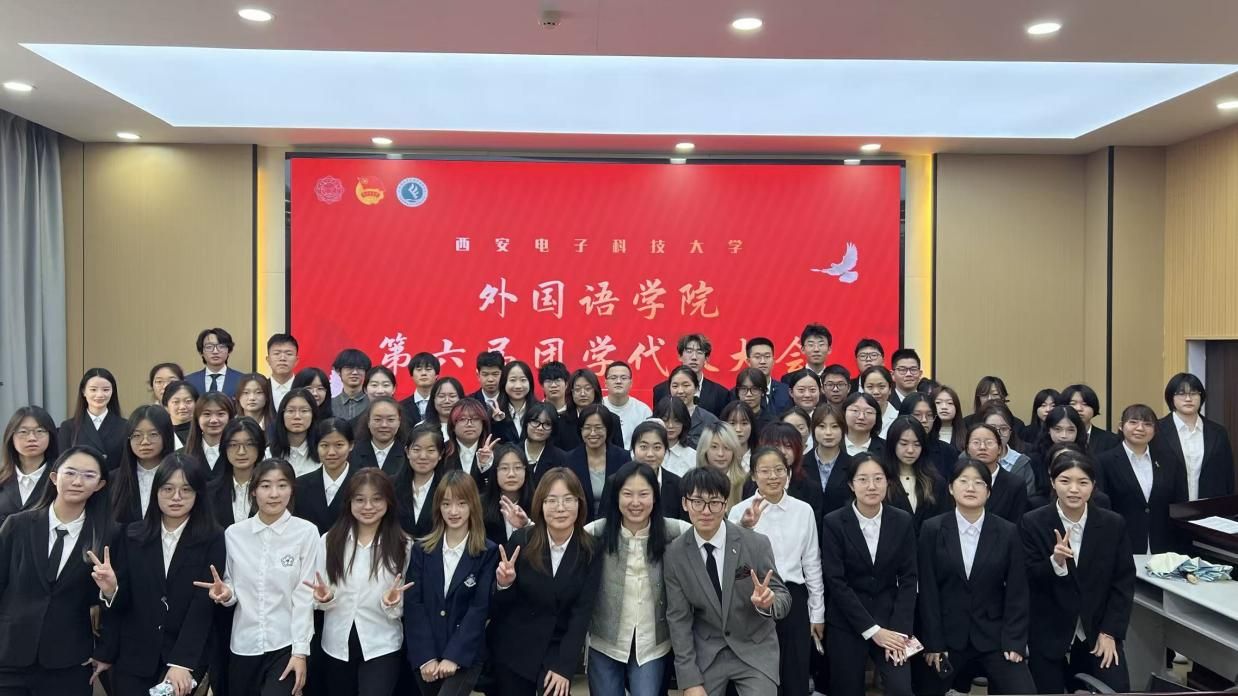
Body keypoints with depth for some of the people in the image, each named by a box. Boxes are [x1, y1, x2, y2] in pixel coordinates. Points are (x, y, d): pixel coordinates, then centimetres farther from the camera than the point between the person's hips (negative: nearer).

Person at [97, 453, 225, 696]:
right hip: (132, 659, 3)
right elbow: (121, 604, 4)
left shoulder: (213, 540, -6)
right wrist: (112, 589, -18)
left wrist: (182, 663, -20)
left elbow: (203, 605, -12)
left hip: (187, 660, -2)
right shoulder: (130, 536, 2)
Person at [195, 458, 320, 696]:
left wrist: (300, 651, -9)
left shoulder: (306, 532, -9)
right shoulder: (234, 533, 1)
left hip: (286, 644, -3)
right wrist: (226, 593, -13)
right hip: (244, 645, 3)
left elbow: (305, 595, -8)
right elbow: (233, 588, 10)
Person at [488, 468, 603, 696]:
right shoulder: (521, 541, -13)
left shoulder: (590, 551, -10)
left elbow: (582, 613, -8)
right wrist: (504, 584, -26)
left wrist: (564, 666, -15)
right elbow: (497, 608, -5)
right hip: (512, 650, 0)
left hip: (559, 650, 0)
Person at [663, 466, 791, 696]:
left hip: (755, 650, -1)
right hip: (705, 654, 1)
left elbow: (784, 598, -9)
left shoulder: (757, 544, -15)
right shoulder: (674, 554, -10)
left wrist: (768, 602, -32)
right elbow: (678, 618, -6)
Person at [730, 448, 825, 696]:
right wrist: (744, 527, -30)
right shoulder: (740, 511, -5)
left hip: (793, 599, 2)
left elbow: (812, 564, 9)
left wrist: (817, 613, 11)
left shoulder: (804, 510, 3)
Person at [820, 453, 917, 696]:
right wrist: (871, 629, -12)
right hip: (846, 625, -1)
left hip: (891, 620, 2)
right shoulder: (834, 522, -8)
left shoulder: (902, 521, 0)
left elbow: (908, 579, 1)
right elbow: (836, 582, -11)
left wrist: (899, 629, -9)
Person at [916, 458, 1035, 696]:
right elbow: (927, 591, -4)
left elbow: (1017, 592, 0)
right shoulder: (932, 529, -4)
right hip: (946, 635, 0)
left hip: (994, 636, 0)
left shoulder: (1008, 532, -1)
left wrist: (1014, 642, -6)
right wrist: (932, 643, -6)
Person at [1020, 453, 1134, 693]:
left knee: (1117, 688, -9)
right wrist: (1055, 562, -29)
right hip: (1048, 633, -1)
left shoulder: (1114, 524, -4)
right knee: (1049, 690, 6)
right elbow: (1028, 582, -10)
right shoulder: (1032, 523, -10)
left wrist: (1110, 632, -4)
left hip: (1097, 629, 2)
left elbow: (1124, 582, 1)